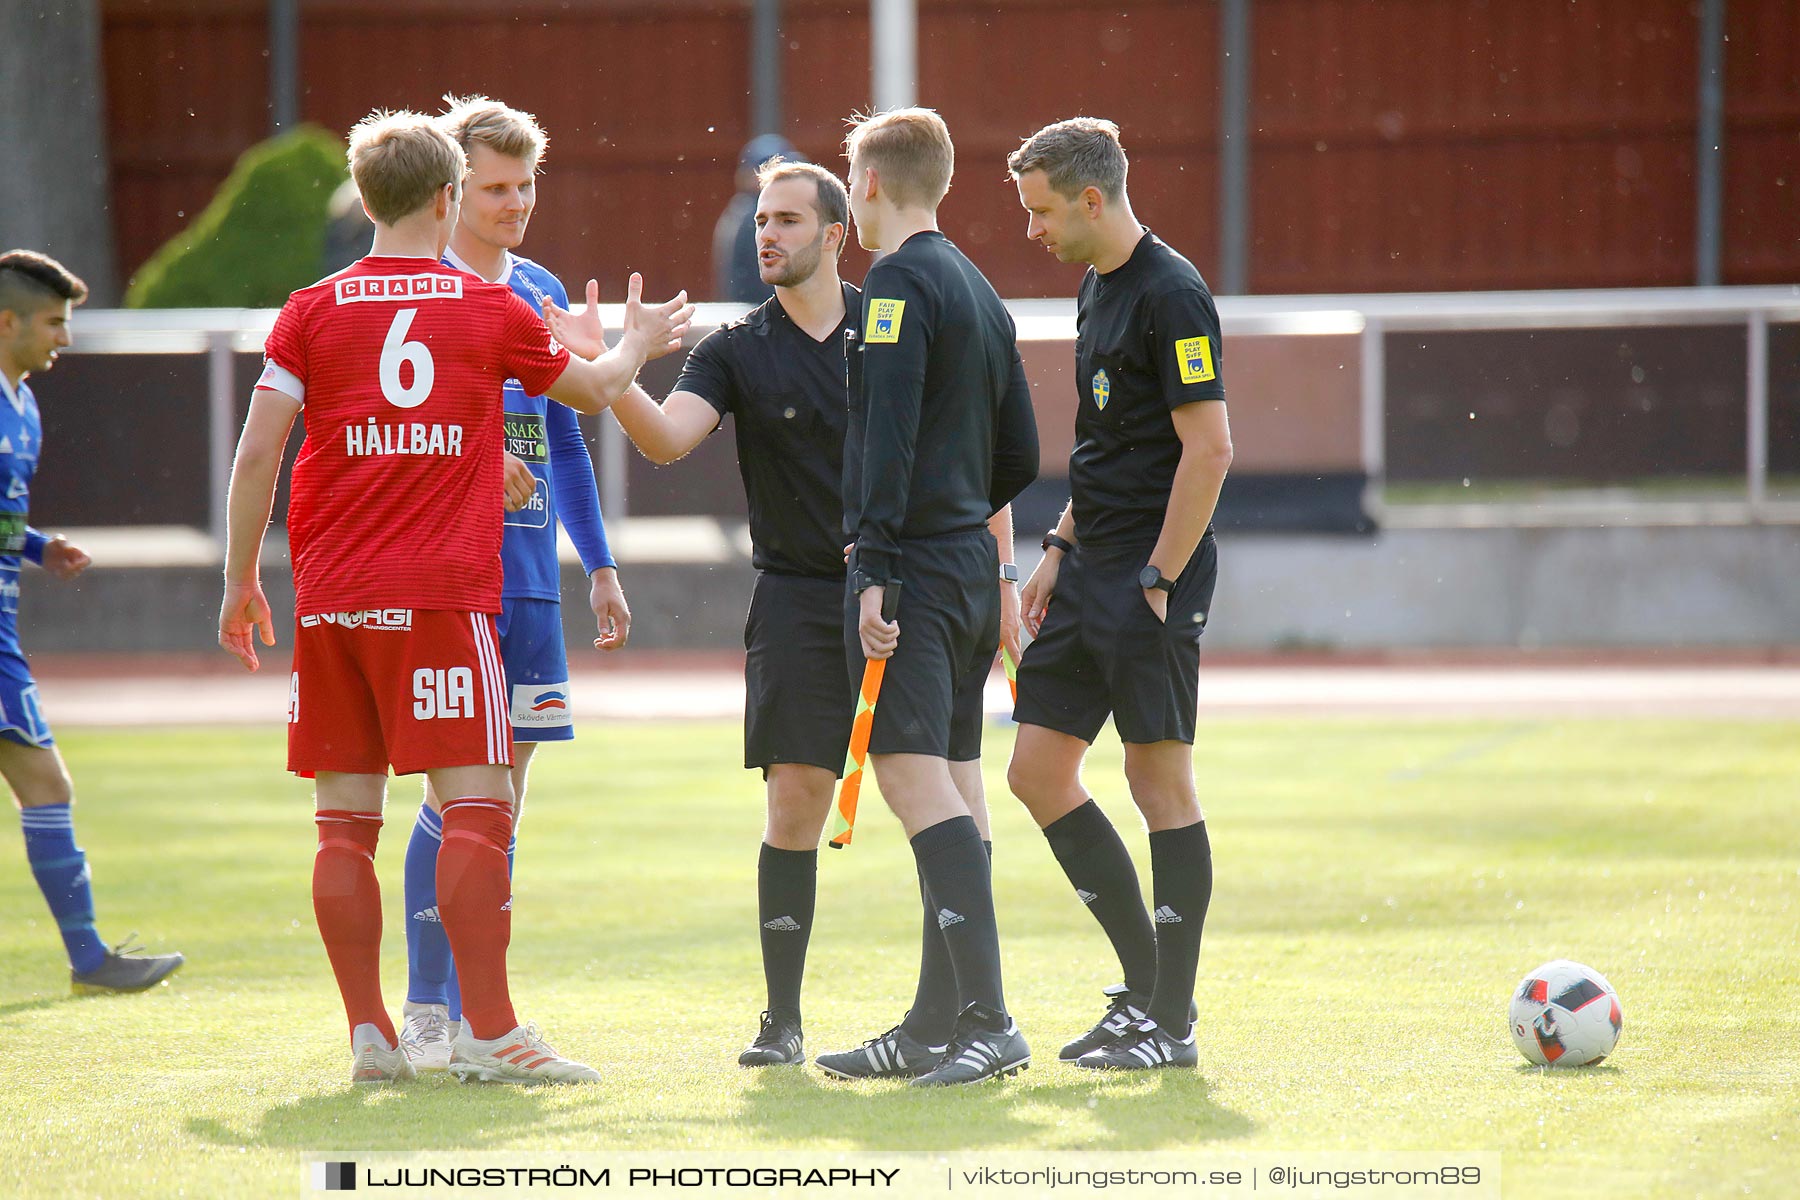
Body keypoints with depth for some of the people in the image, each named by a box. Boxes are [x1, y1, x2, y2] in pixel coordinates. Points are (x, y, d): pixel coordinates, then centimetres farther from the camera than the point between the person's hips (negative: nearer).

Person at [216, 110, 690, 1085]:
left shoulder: (312, 312, 5)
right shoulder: (491, 311, 4)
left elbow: (255, 456, 1)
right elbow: (592, 390, 21)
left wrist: (240, 583, 10)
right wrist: (637, 342, 43)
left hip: (329, 601, 3)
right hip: (441, 593, -3)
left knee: (345, 821, 5)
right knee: (476, 804, -3)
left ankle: (367, 1035, 3)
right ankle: (489, 1031, -10)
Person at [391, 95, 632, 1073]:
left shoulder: (541, 292, 16)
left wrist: (600, 566, 20)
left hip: (530, 573, 6)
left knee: (506, 786, 7)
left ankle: (475, 1011, 13)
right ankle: (425, 1011, -3)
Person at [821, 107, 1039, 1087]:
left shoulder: (900, 283, -9)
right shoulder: (979, 291, 18)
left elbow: (888, 438, -19)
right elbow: (1019, 457, 21)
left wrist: (877, 568, -22)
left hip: (913, 567, -10)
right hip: (971, 566, 10)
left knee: (916, 776, -15)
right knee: (952, 784, 10)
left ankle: (987, 1019, -24)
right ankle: (936, 1026, 14)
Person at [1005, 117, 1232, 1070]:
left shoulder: (1170, 294, -14)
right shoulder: (1097, 288, 15)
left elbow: (1208, 448, -18)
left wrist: (1157, 580, -19)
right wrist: (1061, 548, 17)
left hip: (1152, 580, -10)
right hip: (1094, 567, 10)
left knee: (1160, 780, -5)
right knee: (1037, 772, 8)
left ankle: (1171, 1023, 1)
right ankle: (1146, 980, 16)